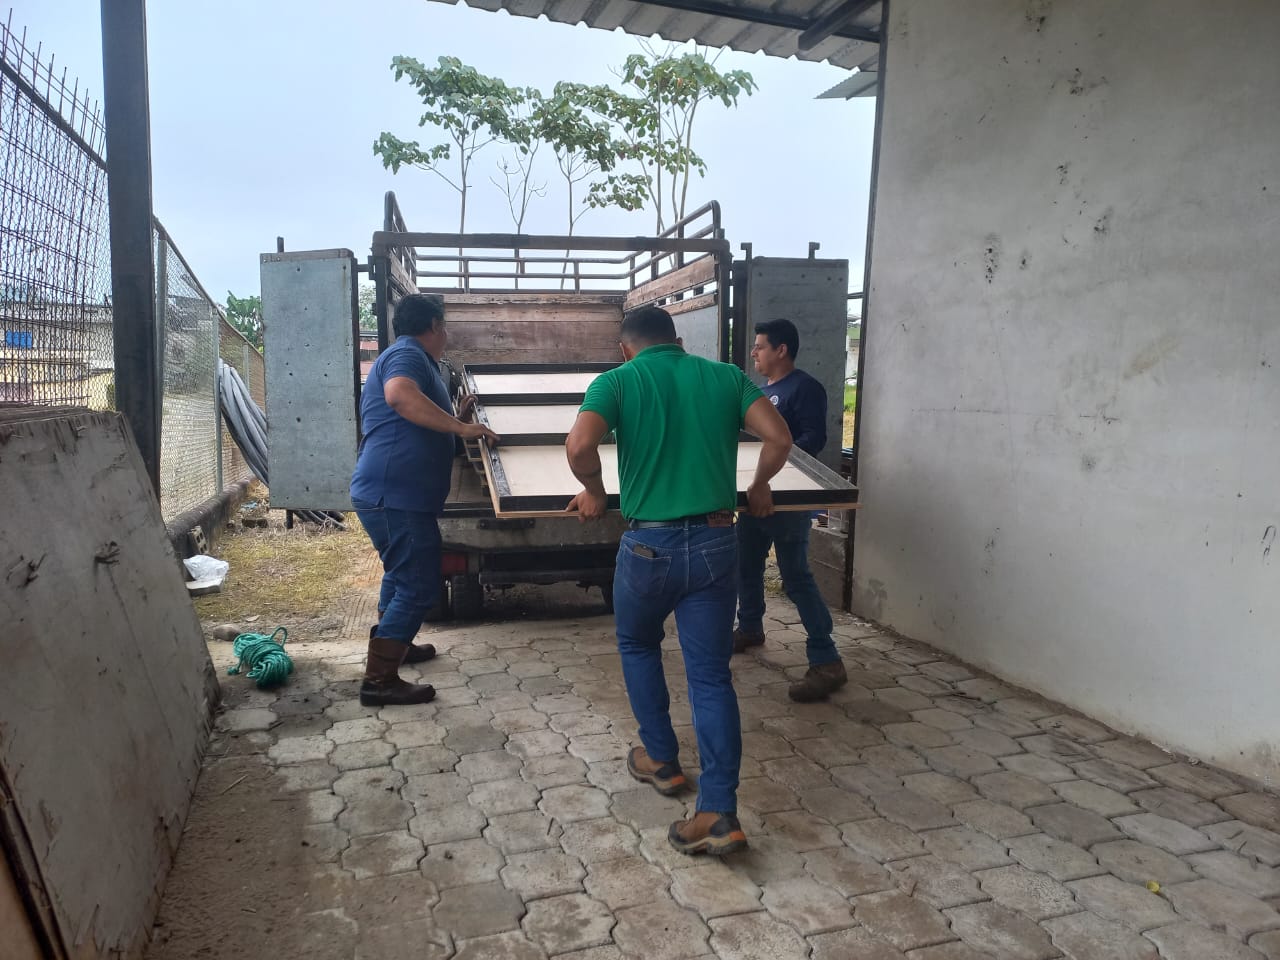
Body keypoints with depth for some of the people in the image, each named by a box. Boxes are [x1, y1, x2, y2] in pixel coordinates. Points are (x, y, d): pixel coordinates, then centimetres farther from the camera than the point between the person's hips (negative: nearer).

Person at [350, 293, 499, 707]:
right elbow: (400, 395, -35)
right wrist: (459, 426, -31)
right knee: (419, 585, -7)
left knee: (402, 573, 27)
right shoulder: (406, 353, -11)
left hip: (391, 494, 11)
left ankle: (390, 646, 43)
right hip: (396, 495, -11)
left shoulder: (412, 357, 21)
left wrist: (454, 417, 32)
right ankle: (379, 680, -2)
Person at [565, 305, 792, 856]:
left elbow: (580, 445, -17)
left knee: (637, 645, 26)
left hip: (650, 544, -2)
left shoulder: (616, 381, 0)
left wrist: (594, 491, 2)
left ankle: (661, 760, 35)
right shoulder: (726, 376, 8)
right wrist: (759, 485, 16)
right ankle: (719, 813, 5)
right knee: (711, 674, 8)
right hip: (716, 542, 2)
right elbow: (779, 437, -1)